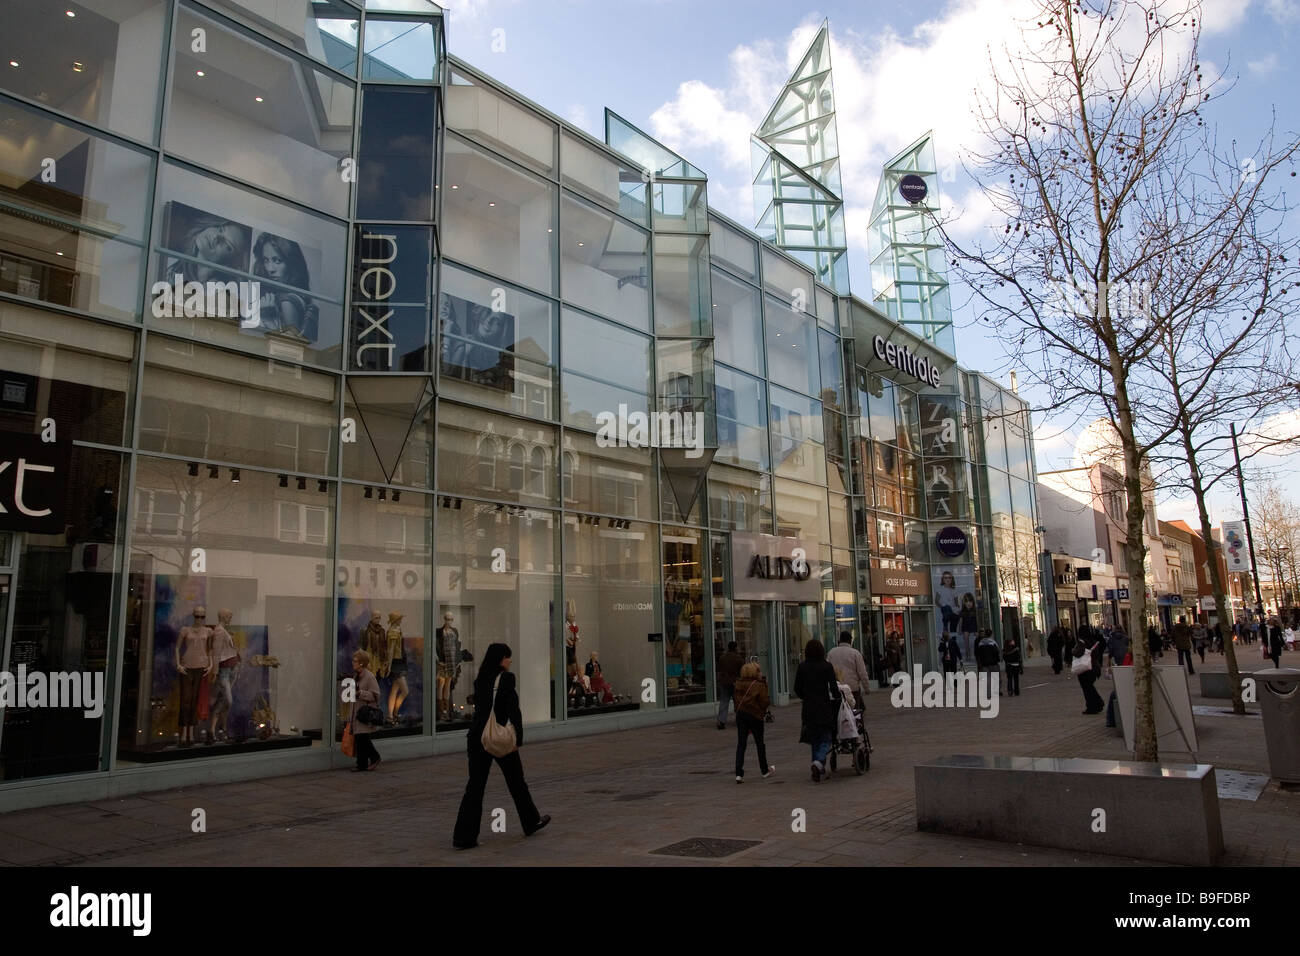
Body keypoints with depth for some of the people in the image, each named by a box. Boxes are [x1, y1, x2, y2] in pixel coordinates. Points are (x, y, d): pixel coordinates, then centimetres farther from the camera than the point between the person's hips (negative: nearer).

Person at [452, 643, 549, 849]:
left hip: (477, 738, 5)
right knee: (516, 781, 13)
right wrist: (518, 738, -14)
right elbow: (513, 710, -17)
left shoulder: (480, 680, 8)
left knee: (475, 786, 5)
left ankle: (464, 837, 0)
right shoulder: (506, 678, -12)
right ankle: (531, 822, 31)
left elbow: (479, 708, 13)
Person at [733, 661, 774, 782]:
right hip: (755, 716, -4)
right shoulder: (759, 685, -14)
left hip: (740, 714, 4)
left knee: (741, 743, 2)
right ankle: (764, 770, 29)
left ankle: (739, 773, -8)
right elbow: (765, 702, -13)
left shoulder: (738, 684, 3)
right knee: (759, 743, 14)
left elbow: (737, 700, 9)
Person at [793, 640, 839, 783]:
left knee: (814, 739, 17)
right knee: (825, 739, 3)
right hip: (824, 707, -3)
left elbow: (797, 689, 4)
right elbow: (833, 688, -10)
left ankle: (818, 765, 18)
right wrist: (837, 696, 11)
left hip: (808, 708, 3)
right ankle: (819, 762, -21)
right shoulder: (827, 666, -8)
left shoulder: (802, 667, 0)